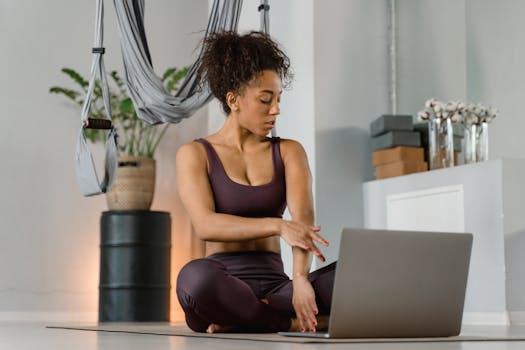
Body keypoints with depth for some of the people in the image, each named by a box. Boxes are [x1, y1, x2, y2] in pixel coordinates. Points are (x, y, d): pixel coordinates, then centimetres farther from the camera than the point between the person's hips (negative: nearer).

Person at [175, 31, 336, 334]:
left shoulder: (288, 152, 12)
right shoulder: (194, 155, 4)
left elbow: (303, 218, -7)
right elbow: (206, 225, -13)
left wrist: (300, 277, -27)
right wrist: (278, 226, -28)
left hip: (275, 285, 3)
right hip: (223, 286, -3)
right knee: (196, 276, -40)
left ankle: (239, 320, -22)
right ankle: (293, 323, -20)